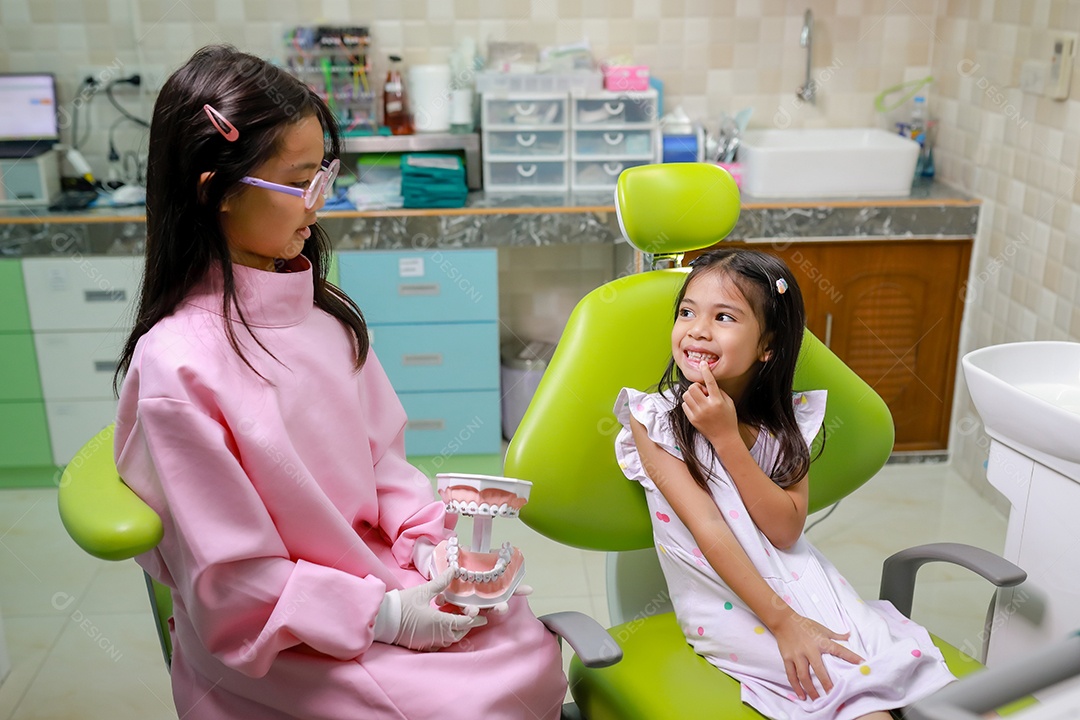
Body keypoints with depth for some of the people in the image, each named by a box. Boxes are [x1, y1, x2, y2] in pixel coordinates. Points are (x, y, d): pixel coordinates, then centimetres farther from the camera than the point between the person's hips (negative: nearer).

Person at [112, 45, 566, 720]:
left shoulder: (323, 309, -1)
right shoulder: (178, 365, -22)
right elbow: (234, 583, -18)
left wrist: (428, 538, -8)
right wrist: (385, 614, -17)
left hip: (375, 564, 6)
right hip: (270, 639, -6)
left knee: (535, 656, -4)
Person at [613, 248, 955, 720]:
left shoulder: (787, 419, 2)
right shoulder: (654, 419, -8)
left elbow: (786, 530, -9)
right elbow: (709, 529, -15)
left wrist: (726, 437, -18)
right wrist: (782, 621, -21)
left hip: (803, 583, 4)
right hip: (726, 605, -4)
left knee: (899, 650, -19)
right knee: (850, 673, -23)